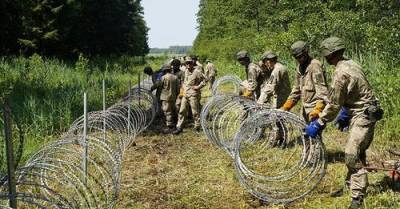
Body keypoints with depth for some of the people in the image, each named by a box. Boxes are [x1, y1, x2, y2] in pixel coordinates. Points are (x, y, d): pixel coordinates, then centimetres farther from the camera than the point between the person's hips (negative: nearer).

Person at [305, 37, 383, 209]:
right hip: (366, 112, 10)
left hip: (362, 115, -10)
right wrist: (345, 114, 25)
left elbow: (333, 105, -18)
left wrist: (318, 124, -9)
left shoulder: (341, 73, -22)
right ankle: (353, 181, 37)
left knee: (352, 154, -12)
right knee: (358, 152, 22)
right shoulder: (350, 64, 8)